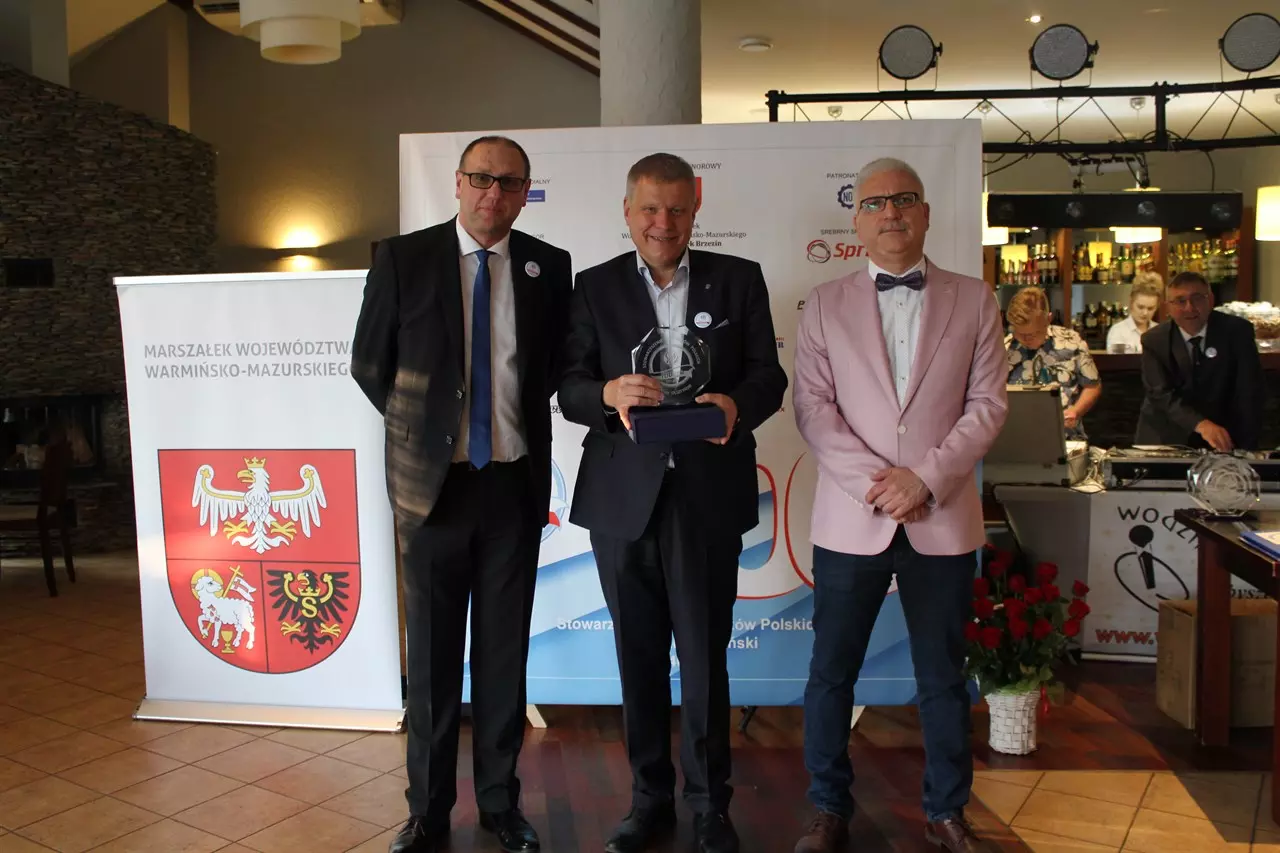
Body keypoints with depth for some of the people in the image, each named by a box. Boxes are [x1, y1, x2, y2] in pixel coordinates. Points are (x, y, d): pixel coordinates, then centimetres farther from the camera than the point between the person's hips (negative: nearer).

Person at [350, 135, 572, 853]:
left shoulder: (549, 267, 1)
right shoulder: (403, 259, -3)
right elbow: (369, 362, 5)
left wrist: (524, 413, 5)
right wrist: (418, 425, 3)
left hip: (517, 483, 1)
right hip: (432, 482, -1)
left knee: (505, 651, 10)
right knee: (432, 653, 8)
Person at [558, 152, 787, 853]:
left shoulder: (739, 280, 6)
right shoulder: (595, 287, 7)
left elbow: (768, 375, 4)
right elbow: (569, 390, 2)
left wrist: (736, 404, -18)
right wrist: (609, 393, -20)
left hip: (707, 497, -1)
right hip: (623, 497, 1)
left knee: (704, 656, 3)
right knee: (639, 656, 11)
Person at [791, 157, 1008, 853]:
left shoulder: (972, 300, 7)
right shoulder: (825, 305, 6)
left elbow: (987, 403, 1)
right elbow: (812, 406, -2)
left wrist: (927, 476, -12)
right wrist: (875, 481, -13)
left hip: (943, 520, 1)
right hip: (850, 520, 0)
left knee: (943, 677, 11)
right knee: (831, 672, 7)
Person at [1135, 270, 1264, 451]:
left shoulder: (1237, 331, -6)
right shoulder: (1154, 341, -7)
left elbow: (1249, 391, -9)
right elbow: (1161, 394, -17)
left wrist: (1246, 449, -18)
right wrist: (1201, 424, -34)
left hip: (1221, 435, 0)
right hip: (1165, 436, 0)